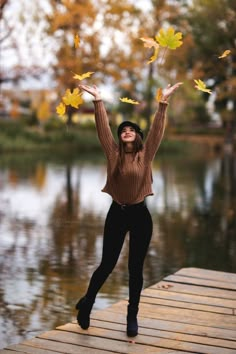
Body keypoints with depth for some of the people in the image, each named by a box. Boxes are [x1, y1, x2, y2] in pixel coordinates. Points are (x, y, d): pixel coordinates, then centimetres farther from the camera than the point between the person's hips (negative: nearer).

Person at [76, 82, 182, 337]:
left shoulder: (146, 154, 0)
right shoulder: (113, 153, 1)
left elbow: (157, 129, -7)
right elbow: (102, 128, -5)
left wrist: (163, 102, -13)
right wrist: (98, 100, -11)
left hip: (140, 214, 0)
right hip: (116, 213, 0)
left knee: (136, 268, 6)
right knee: (107, 264, 5)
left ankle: (132, 315, 18)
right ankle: (87, 302, 27)